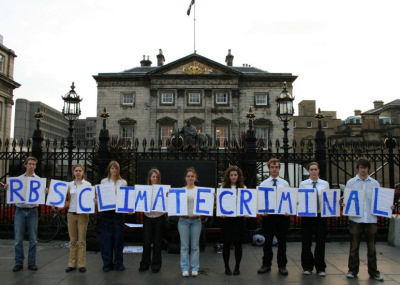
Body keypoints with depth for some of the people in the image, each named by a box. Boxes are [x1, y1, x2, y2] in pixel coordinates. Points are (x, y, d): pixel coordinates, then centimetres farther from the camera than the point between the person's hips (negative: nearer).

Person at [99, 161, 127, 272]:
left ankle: (118, 263, 14)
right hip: (106, 211, 0)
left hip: (118, 211, 0)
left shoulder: (123, 182, 8)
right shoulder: (104, 181, 9)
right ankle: (107, 264, 13)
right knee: (106, 238, 2)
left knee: (118, 237, 3)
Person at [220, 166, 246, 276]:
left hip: (239, 218, 1)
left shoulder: (243, 188, 7)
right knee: (226, 243, 5)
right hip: (226, 218, 0)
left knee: (238, 243, 5)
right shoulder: (223, 187, 5)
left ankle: (237, 267, 19)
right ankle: (227, 267, 18)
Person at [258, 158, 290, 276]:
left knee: (282, 241, 8)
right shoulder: (263, 184, 5)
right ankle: (266, 264, 20)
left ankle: (282, 265, 21)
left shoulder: (285, 183, 8)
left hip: (282, 215, 1)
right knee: (267, 241, 7)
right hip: (268, 215, -1)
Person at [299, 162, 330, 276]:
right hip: (307, 215, -1)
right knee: (306, 242, 4)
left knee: (321, 242, 5)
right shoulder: (303, 184, 4)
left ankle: (320, 268, 20)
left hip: (321, 215, 1)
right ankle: (307, 267, 20)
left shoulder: (325, 184, 7)